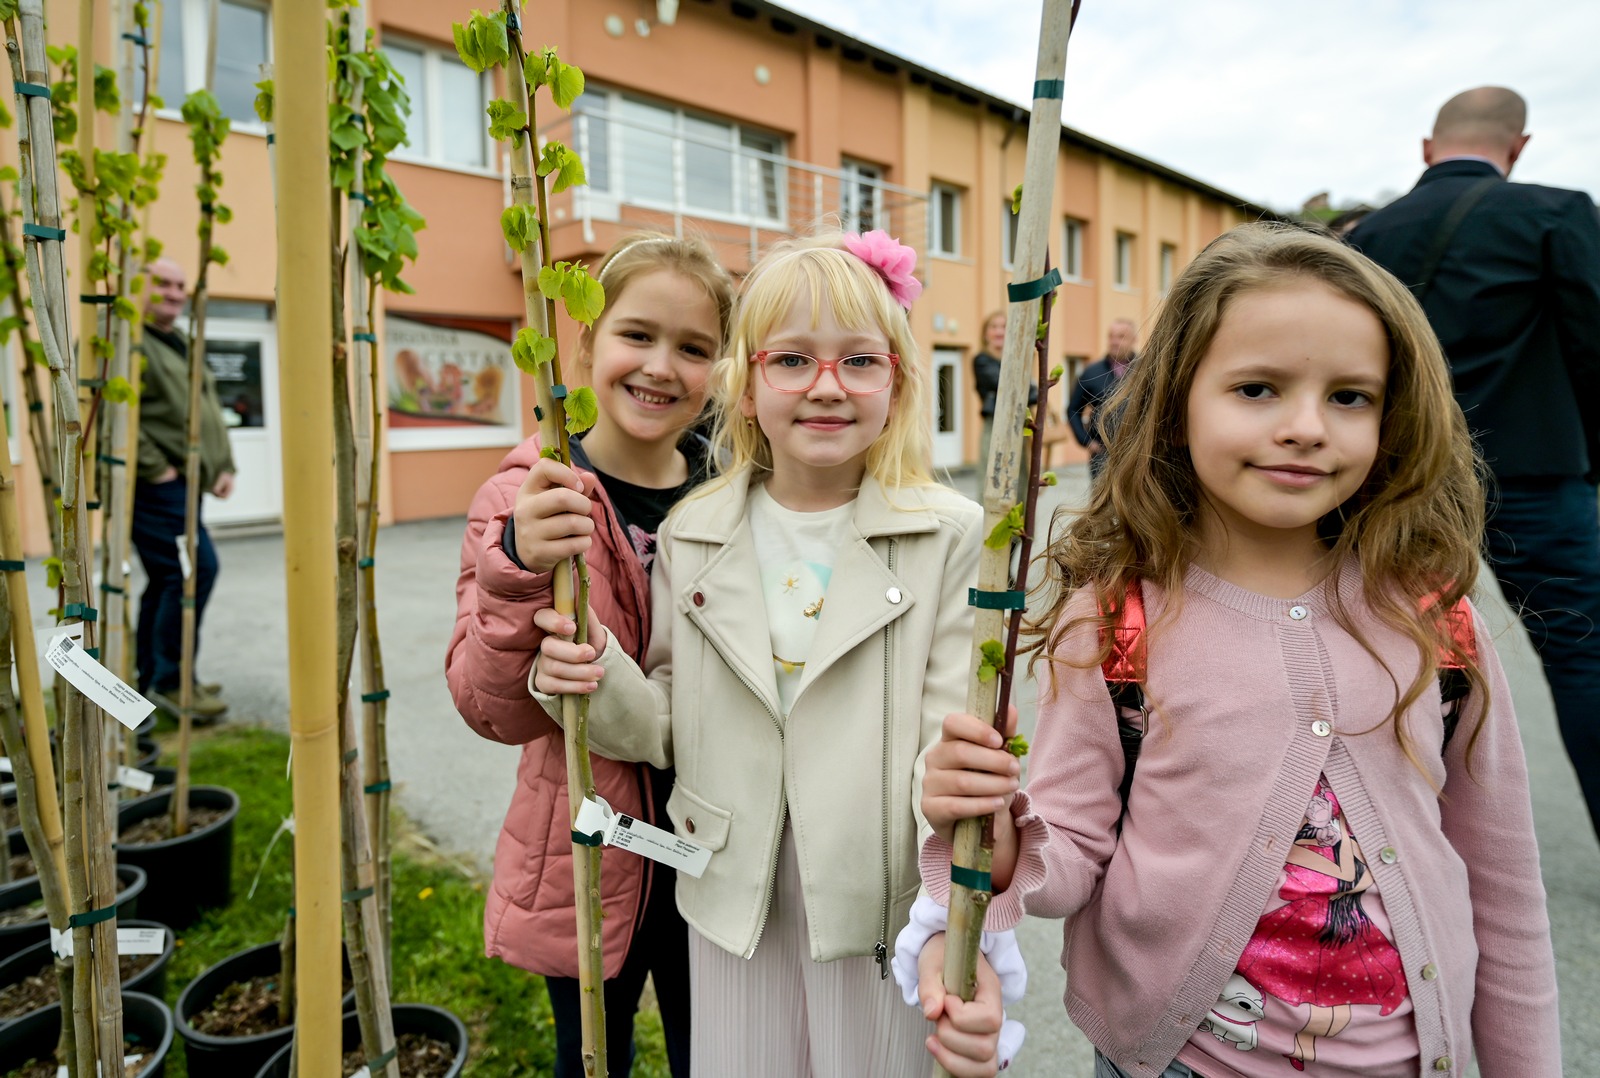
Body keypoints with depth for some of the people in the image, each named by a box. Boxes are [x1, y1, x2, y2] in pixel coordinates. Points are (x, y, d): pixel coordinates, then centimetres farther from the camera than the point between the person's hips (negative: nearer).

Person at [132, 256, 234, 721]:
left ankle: (153, 678, 24)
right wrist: (155, 468, -20)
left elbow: (211, 411, 24)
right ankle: (170, 680, -7)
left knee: (168, 579, 13)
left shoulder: (182, 344, 22)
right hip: (155, 484, -10)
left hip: (180, 484, 10)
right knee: (196, 567, -17)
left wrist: (224, 465, 12)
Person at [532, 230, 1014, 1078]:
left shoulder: (945, 537, -13)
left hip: (880, 904, -2)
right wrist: (602, 686, -18)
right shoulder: (693, 535, -2)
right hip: (733, 904, 3)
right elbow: (674, 725, 2)